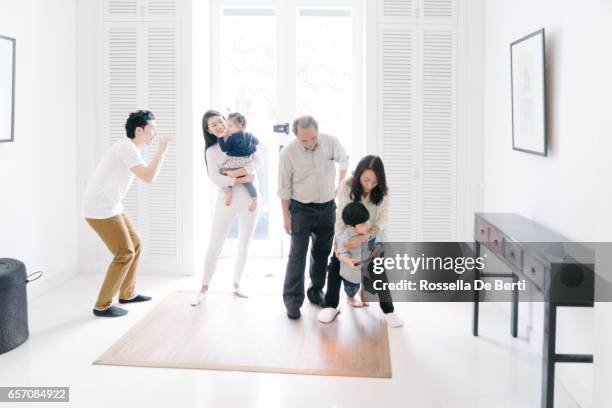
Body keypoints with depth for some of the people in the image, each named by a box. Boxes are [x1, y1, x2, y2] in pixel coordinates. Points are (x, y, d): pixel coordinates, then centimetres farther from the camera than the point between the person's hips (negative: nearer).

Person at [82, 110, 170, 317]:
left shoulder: (129, 148, 13)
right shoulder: (128, 148, -19)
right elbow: (149, 177, -28)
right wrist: (162, 150, -19)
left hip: (110, 206, 10)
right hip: (100, 209, -10)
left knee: (135, 244, 17)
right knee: (125, 253, -6)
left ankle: (127, 294, 30)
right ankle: (102, 305, 3)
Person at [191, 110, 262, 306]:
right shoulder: (211, 151, -2)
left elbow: (258, 160, -7)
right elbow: (216, 179, -14)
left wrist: (238, 172, -21)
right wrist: (243, 179, -20)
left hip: (249, 200, 2)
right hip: (226, 201, -2)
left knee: (244, 246, 12)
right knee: (214, 246, -1)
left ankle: (237, 284, 28)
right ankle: (204, 289, 10)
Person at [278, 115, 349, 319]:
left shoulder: (331, 142, -11)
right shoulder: (288, 152, -18)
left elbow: (343, 160, 12)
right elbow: (284, 187, -9)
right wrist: (286, 216, -6)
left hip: (327, 208, 3)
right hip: (301, 209, -3)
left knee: (322, 252, 12)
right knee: (297, 255, -6)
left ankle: (316, 291, 27)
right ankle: (293, 299, 0)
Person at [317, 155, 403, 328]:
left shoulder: (382, 191, -23)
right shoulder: (346, 187, -26)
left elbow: (383, 219, -28)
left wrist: (364, 237, -43)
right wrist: (338, 242, -28)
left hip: (373, 236, 0)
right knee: (336, 263, -5)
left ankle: (388, 310, 8)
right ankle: (331, 306, 8)